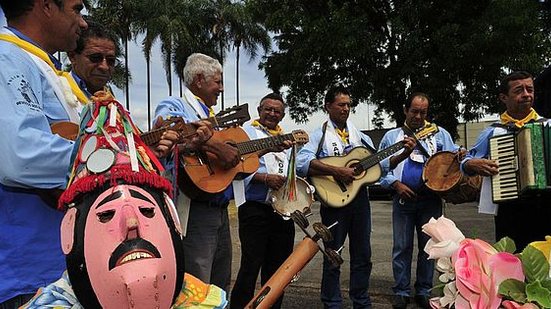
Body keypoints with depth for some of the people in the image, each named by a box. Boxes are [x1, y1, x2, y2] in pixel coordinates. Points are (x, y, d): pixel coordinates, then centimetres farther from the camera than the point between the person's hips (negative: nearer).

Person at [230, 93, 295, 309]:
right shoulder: (247, 132, 0)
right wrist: (265, 178, -21)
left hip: (284, 211, 6)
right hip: (255, 209, -6)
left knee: (277, 270, 13)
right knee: (251, 267, -6)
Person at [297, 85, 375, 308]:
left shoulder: (359, 135, 13)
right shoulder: (320, 135, -4)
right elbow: (301, 163, -21)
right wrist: (337, 171, -26)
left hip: (360, 198, 5)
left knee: (362, 255, 13)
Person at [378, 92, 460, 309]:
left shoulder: (439, 134, 11)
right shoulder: (392, 136, 11)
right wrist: (396, 184, -8)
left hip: (431, 199, 1)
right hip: (403, 199, 0)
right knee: (402, 247, 3)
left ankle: (424, 291, 19)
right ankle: (401, 291, 15)